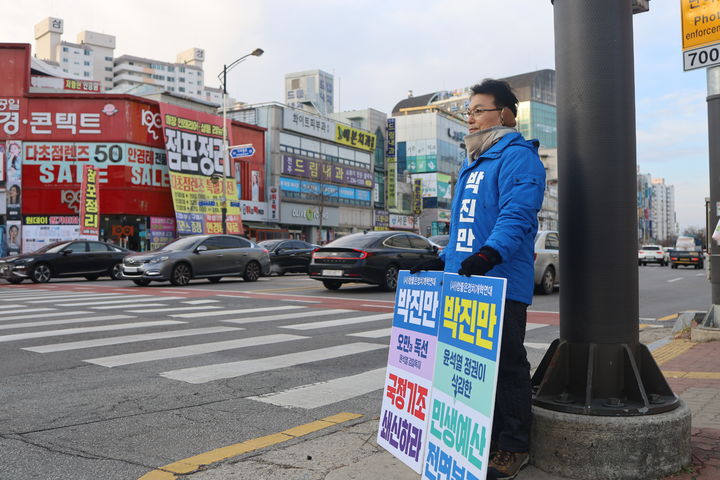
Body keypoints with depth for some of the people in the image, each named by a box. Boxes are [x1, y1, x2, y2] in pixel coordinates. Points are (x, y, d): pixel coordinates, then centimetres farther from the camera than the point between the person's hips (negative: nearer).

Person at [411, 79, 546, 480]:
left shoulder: (517, 157, -6)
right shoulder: (472, 165, 24)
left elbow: (516, 216, -21)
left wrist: (488, 254, -36)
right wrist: (443, 261, 19)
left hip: (502, 283, -9)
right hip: (465, 281, 9)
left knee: (506, 364, -1)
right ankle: (484, 437, 26)